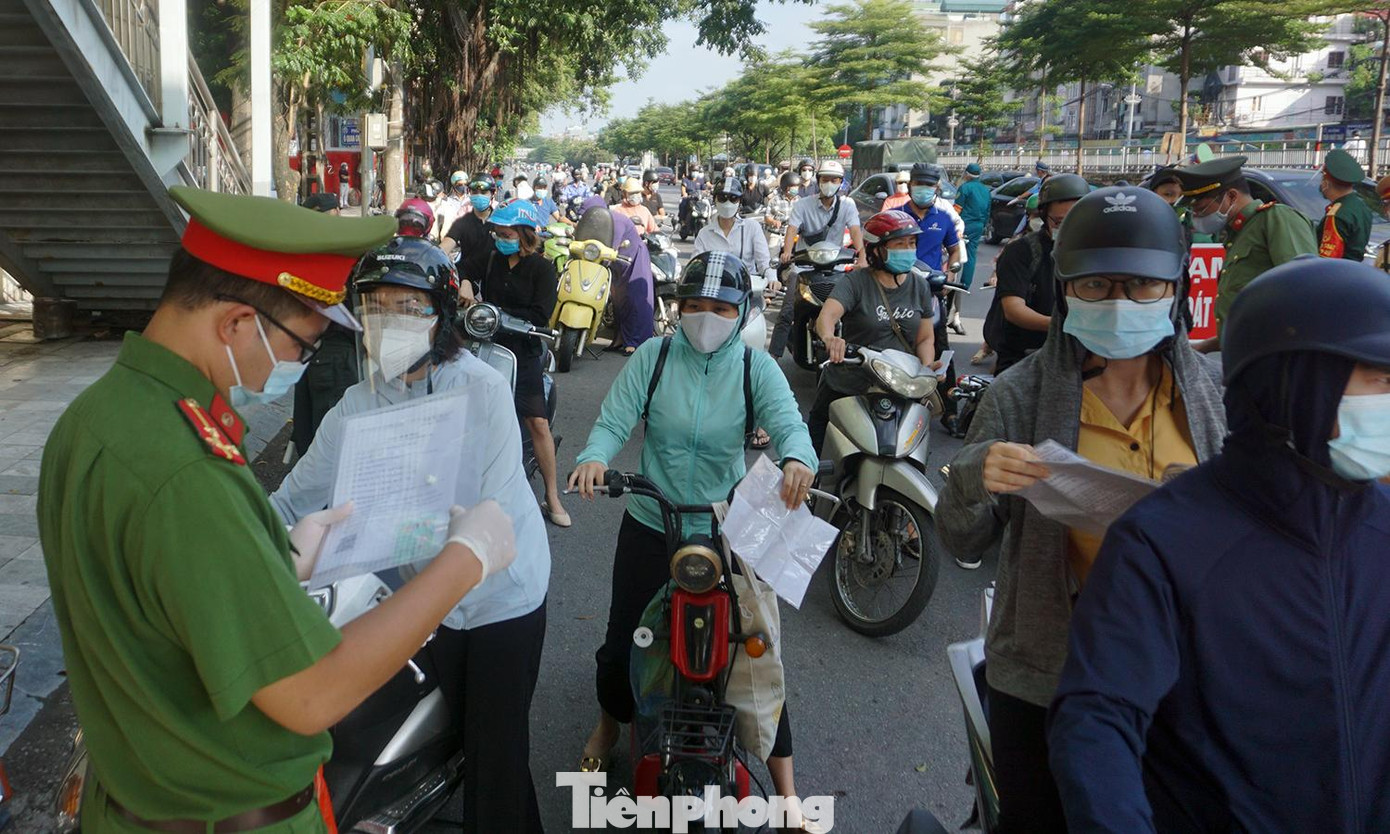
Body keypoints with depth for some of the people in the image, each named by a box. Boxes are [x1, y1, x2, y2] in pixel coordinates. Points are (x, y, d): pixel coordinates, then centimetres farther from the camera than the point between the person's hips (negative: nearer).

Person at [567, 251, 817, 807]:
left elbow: (787, 421, -21)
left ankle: (785, 785, 15)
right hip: (649, 526, 1)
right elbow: (614, 421, -13)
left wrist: (797, 458, -46)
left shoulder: (755, 368, -6)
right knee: (623, 638, 11)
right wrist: (595, 457, -36)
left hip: (726, 531, -1)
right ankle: (610, 722, 46)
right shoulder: (653, 357, -5)